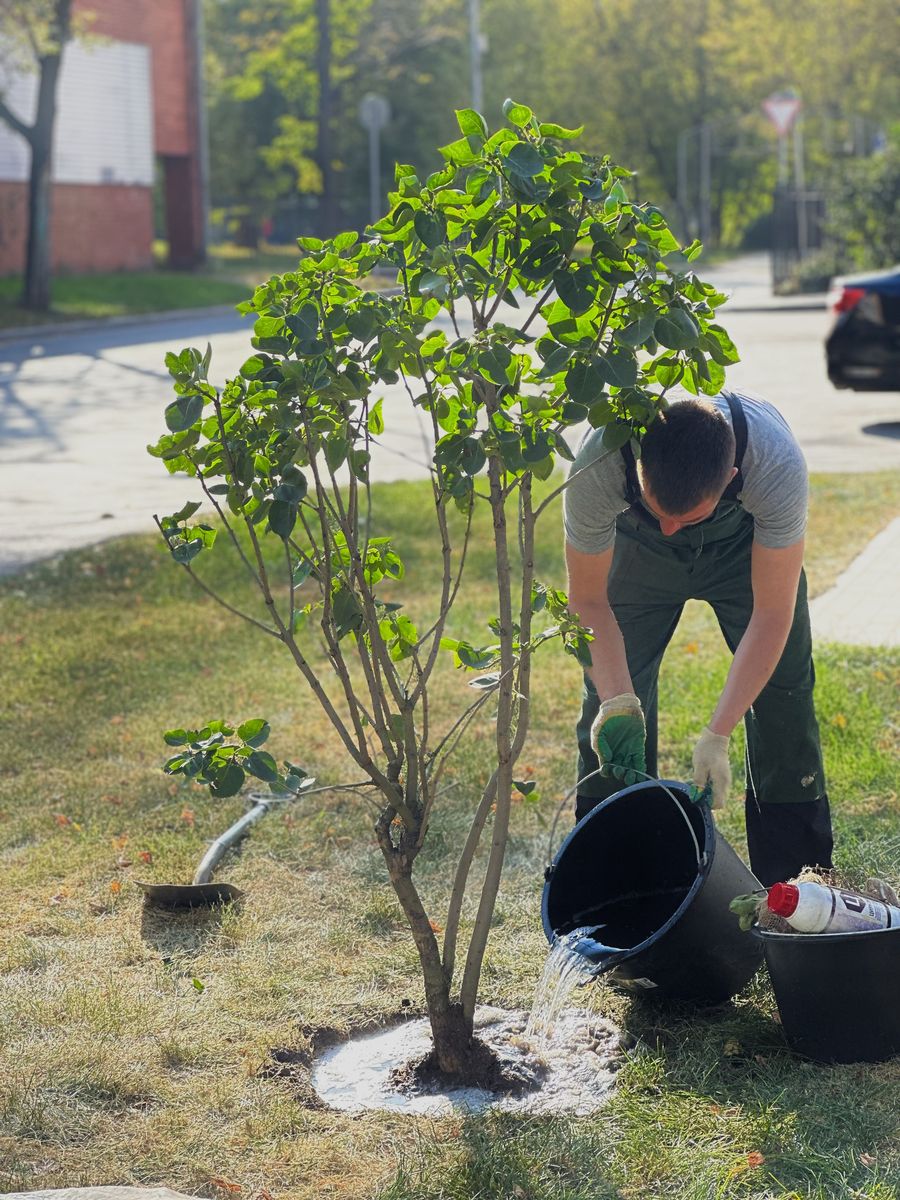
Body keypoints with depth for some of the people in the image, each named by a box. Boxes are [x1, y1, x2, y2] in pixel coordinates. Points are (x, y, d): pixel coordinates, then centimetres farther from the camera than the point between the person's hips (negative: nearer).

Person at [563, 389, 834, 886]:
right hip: (636, 548, 1)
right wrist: (617, 702, -38)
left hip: (745, 542, 0)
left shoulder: (778, 465, -43)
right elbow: (587, 600, -25)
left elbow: (772, 613, -34)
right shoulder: (597, 466, -40)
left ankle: (796, 879, 4)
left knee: (782, 690, -9)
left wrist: (717, 734, -39)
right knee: (608, 692, -8)